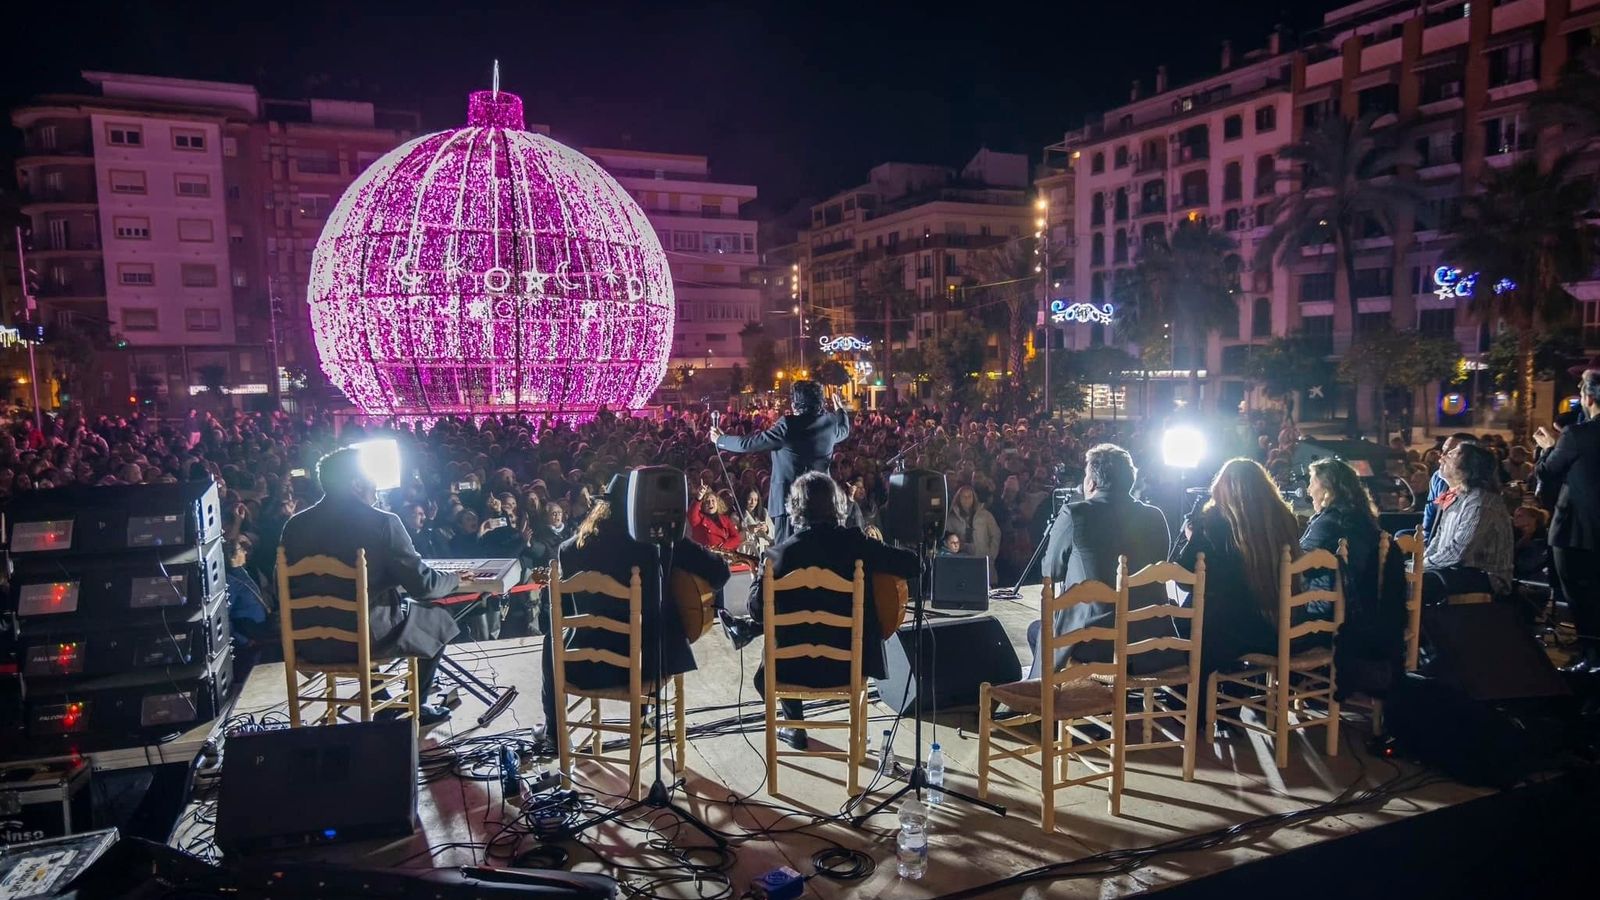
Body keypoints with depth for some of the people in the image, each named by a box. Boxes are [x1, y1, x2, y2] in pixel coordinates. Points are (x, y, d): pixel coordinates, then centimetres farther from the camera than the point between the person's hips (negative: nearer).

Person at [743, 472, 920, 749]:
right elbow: (915, 566, -7)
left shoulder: (780, 554, -14)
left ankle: (795, 726, 34)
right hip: (851, 664, 2)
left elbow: (758, 612, -7)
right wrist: (879, 558, 11)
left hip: (797, 667, -1)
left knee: (766, 671, 34)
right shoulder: (855, 543, -11)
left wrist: (759, 578, 11)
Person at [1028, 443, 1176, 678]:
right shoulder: (1155, 518, 1)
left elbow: (1050, 572, 2)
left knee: (1036, 629, 25)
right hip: (1151, 644, 5)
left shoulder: (1073, 515, -10)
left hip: (1092, 644, -5)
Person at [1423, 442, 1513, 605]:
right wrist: (1420, 561, 1)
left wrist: (1423, 565, -13)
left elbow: (1457, 552, -24)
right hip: (1455, 568, 9)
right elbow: (1439, 539, 17)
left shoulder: (1481, 502, -18)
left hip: (1484, 576, -9)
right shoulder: (1455, 497, 12)